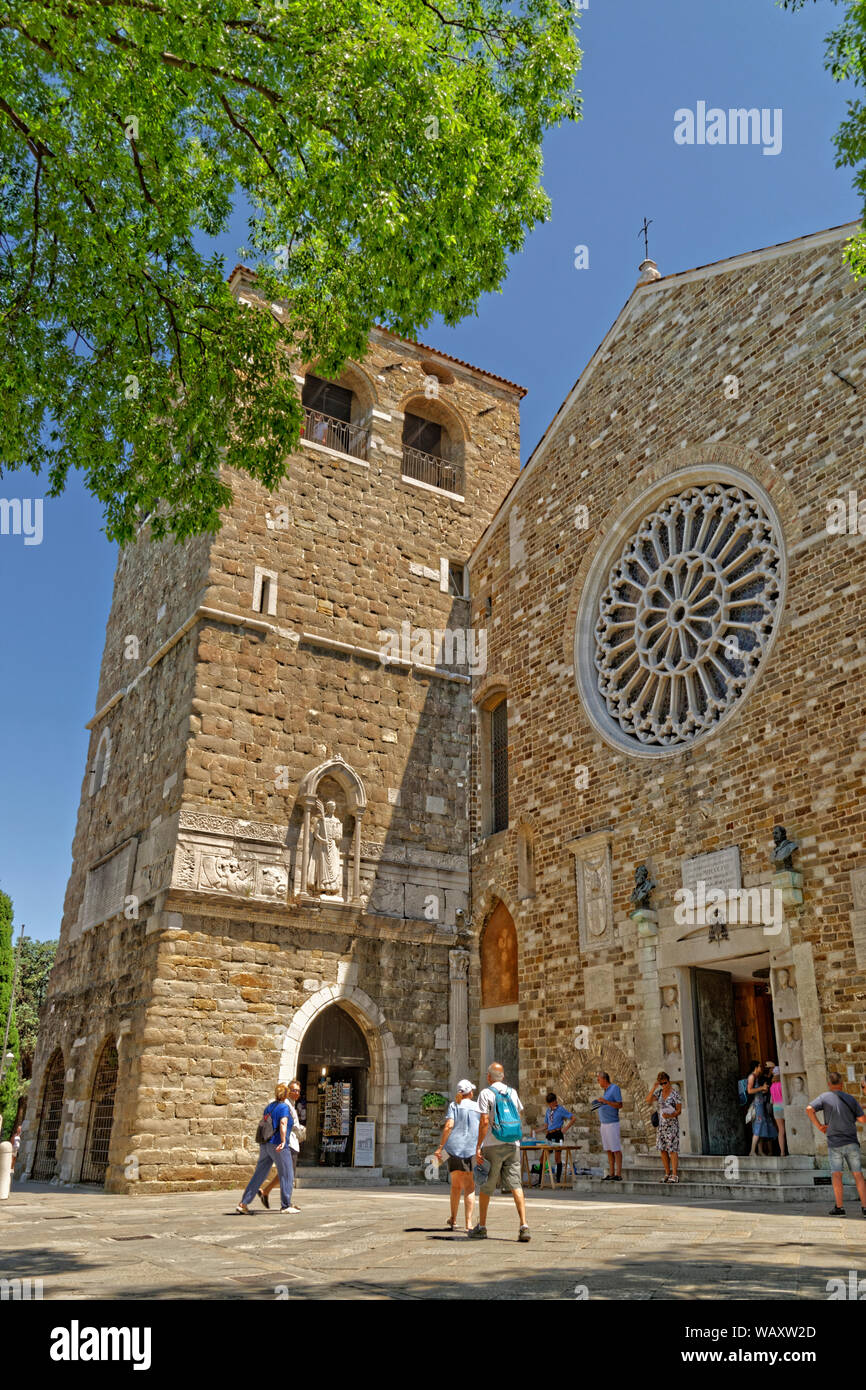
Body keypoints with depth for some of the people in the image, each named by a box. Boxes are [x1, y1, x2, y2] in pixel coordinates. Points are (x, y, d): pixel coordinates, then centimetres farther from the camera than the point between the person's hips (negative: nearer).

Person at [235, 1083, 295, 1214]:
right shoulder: (284, 1107, -8)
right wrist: (283, 1141, -32)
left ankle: (243, 1203, 4)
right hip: (278, 1145, -7)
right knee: (286, 1175, 5)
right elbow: (283, 1124, -23)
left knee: (259, 1175, 9)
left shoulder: (268, 1107, 14)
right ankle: (285, 1206, 8)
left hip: (265, 1145, 7)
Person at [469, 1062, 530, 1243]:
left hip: (493, 1146, -4)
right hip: (513, 1145, 4)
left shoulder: (487, 1093, -6)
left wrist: (478, 1147, -12)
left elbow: (484, 1121, -13)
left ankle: (481, 1227, 16)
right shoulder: (512, 1092, 11)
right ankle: (524, 1226, -10)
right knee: (515, 1185, 2)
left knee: (485, 1187, 9)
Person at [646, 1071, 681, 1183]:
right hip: (661, 1124, 6)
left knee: (672, 1149, -10)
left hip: (672, 1124, -6)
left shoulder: (675, 1093, -8)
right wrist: (654, 1087, -9)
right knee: (662, 1149, 6)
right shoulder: (659, 1092, 7)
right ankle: (667, 1174, 14)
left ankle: (675, 1175, -8)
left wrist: (670, 1115, -26)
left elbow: (679, 1111, -8)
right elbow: (648, 1101, -5)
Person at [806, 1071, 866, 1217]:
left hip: (834, 1142, -2)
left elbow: (809, 1109, -15)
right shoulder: (851, 1099, 3)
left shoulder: (825, 1097, -2)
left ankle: (840, 1207, 0)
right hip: (852, 1142, 2)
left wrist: (819, 1126, -4)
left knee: (836, 1175, 3)